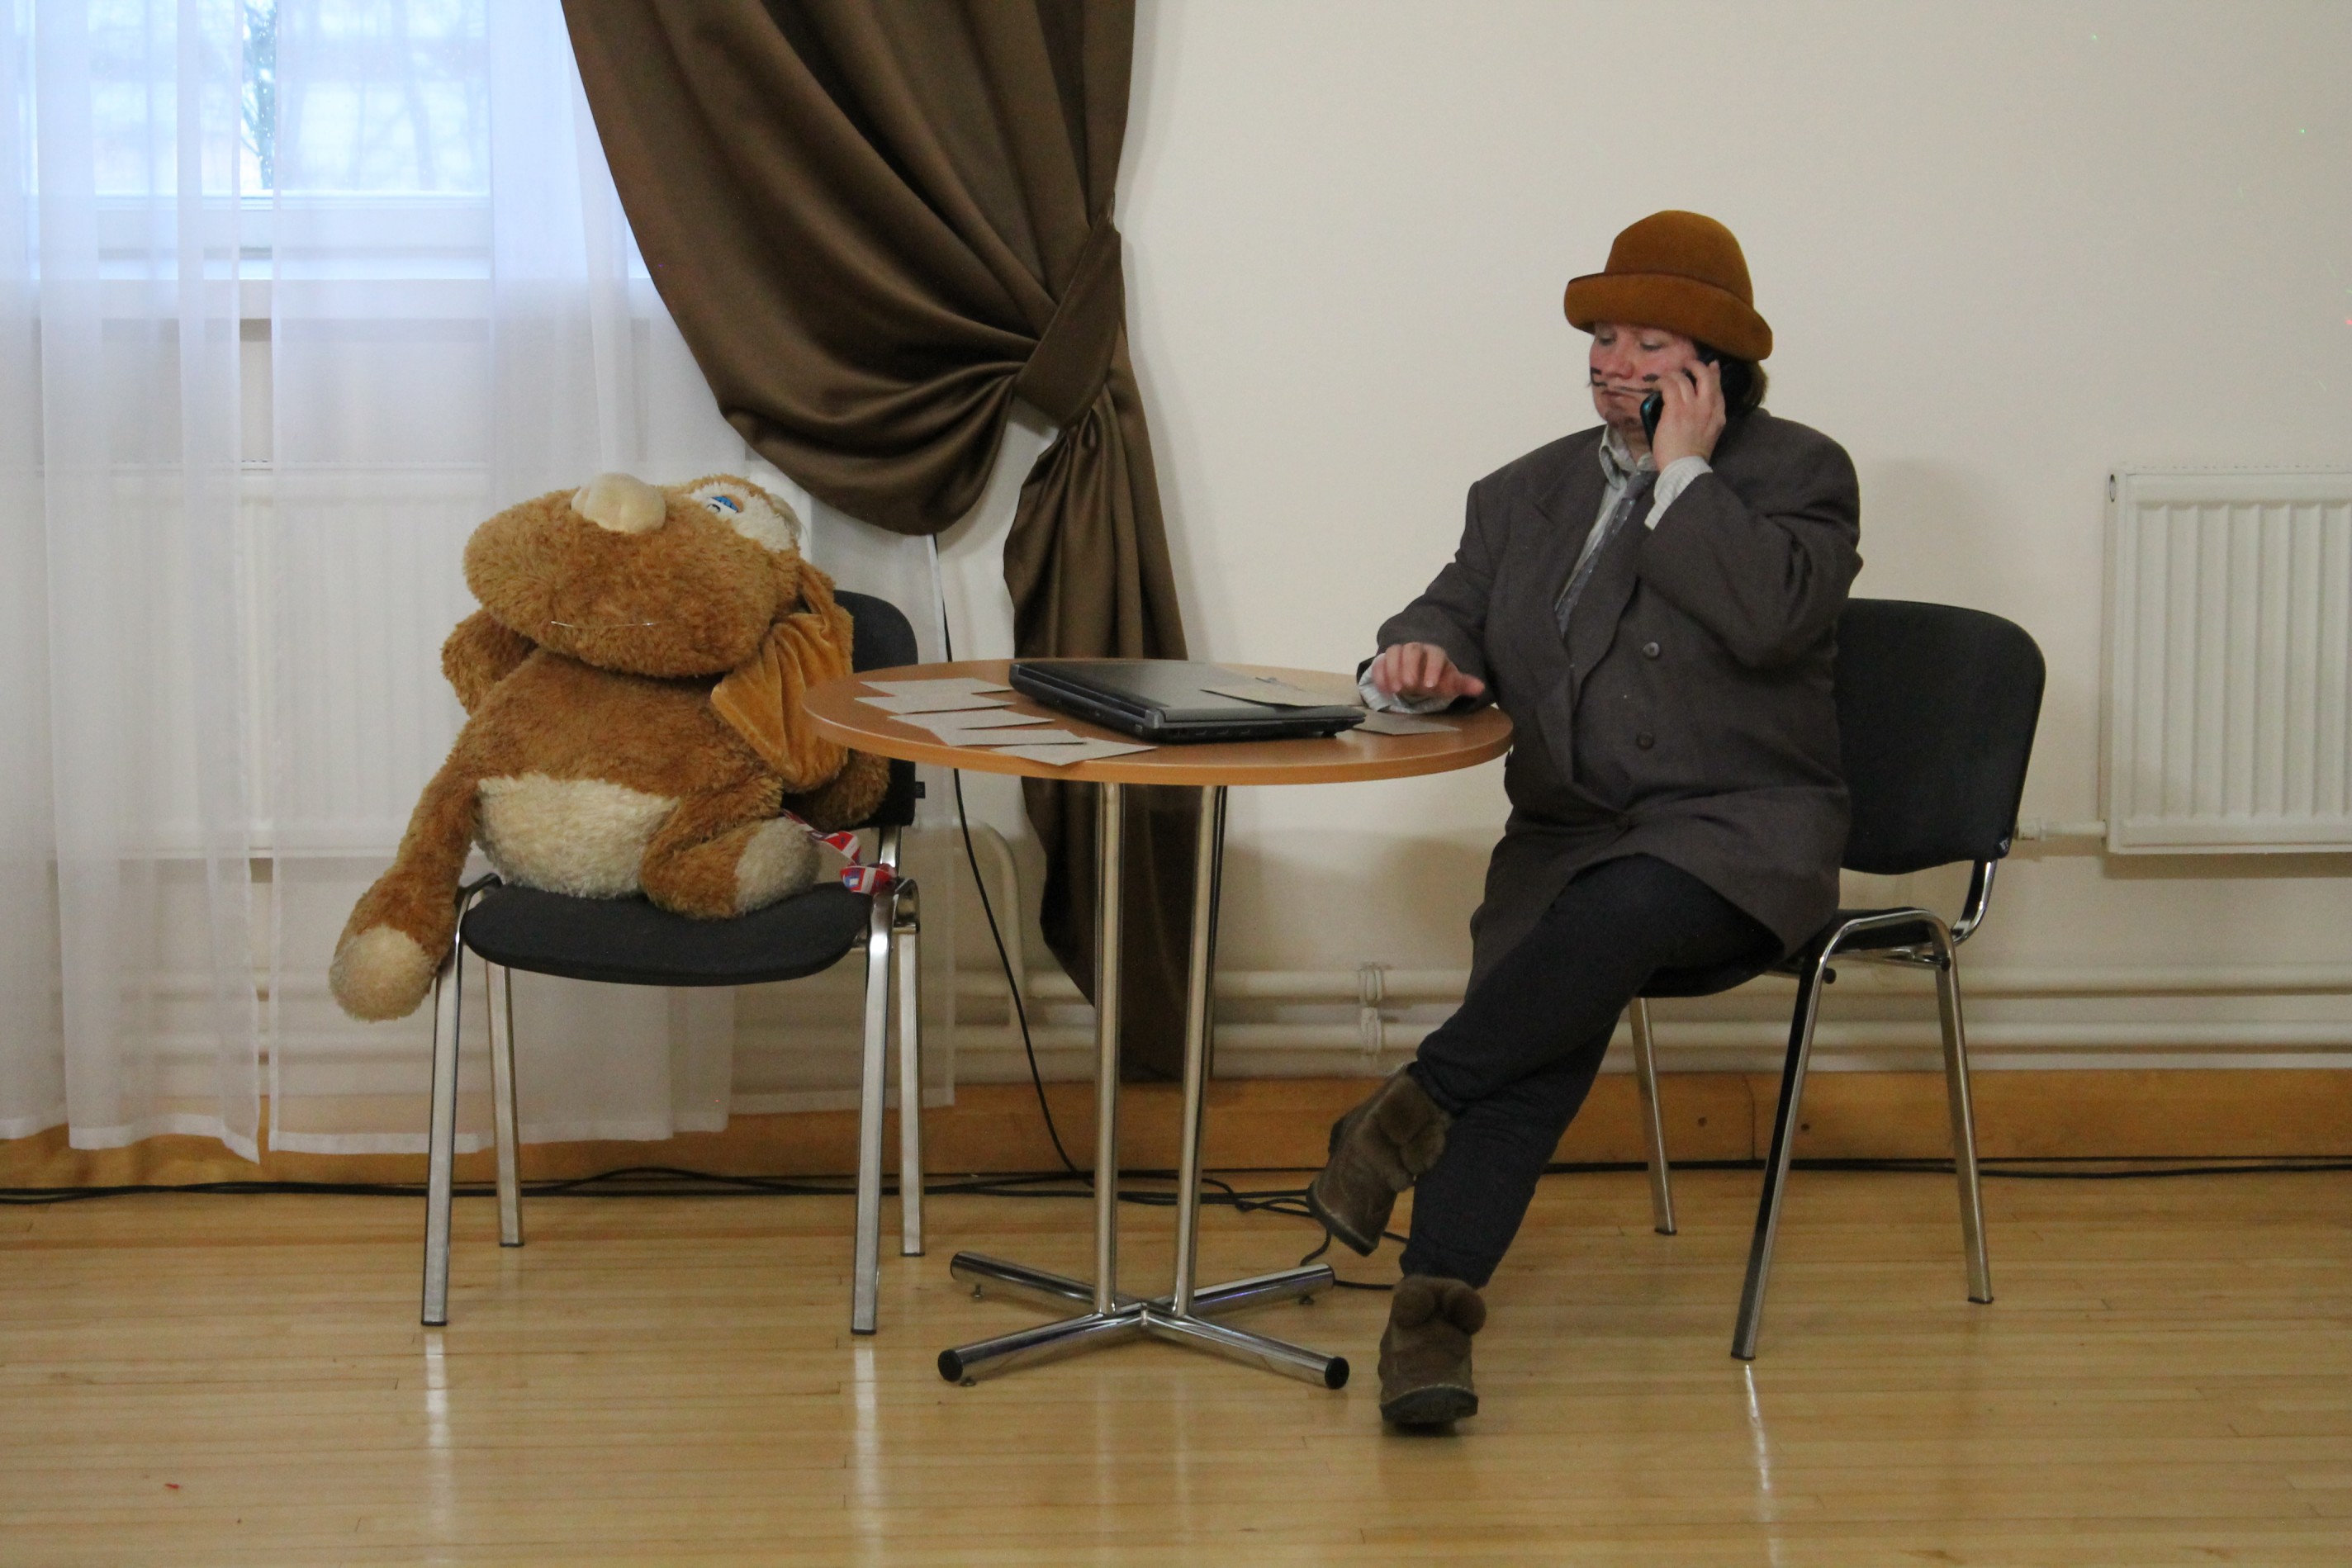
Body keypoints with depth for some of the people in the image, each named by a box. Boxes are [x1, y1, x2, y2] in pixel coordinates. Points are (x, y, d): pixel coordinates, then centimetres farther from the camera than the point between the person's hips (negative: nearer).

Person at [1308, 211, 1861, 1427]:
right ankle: (1432, 1307, -37)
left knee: (1626, 909, -38)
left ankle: (1409, 1113, -24)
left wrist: (1685, 475, -8)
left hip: (1740, 829, -3)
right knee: (1546, 1020, -27)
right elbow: (1453, 616, 17)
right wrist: (1419, 655, -8)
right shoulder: (1529, 493, 20)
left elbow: (1770, 620, -15)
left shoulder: (1798, 473, 4)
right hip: (1567, 836, 4)